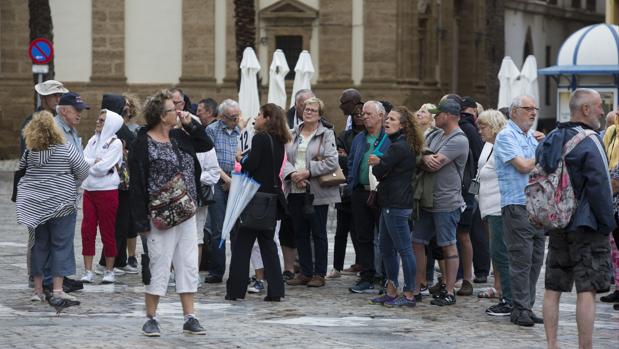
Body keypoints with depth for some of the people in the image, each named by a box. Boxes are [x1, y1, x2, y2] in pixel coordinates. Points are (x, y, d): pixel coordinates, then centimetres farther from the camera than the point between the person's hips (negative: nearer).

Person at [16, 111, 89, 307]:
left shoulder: (29, 152, 0)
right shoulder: (66, 150, -9)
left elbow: (21, 170, 11)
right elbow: (83, 171, -4)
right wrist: (70, 186, 12)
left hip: (33, 203, 4)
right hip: (60, 203, -4)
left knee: (38, 245, 11)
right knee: (61, 246, 1)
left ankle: (38, 289, 14)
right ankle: (57, 291, -4)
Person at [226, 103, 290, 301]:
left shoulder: (260, 138, -12)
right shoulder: (279, 141, 11)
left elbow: (251, 164, -18)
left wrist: (241, 159, 2)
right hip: (273, 196, 7)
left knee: (242, 243, 1)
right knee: (267, 242, 13)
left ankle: (236, 289, 3)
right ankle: (275, 290, 7)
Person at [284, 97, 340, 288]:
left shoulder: (326, 135, -2)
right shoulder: (292, 134, 11)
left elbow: (331, 162, -12)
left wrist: (308, 173, -16)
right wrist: (292, 174, -15)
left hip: (317, 191, -4)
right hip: (295, 191, 4)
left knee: (318, 233, 1)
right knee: (300, 233, 9)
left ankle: (319, 274, 6)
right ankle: (305, 272, 17)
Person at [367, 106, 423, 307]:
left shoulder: (399, 147, -16)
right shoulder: (400, 145, 17)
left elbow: (379, 171, -13)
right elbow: (381, 173, 16)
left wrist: (376, 164, 6)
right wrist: (379, 164, -3)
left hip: (396, 205, -11)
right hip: (390, 202, 11)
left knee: (404, 249, -6)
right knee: (386, 248, 15)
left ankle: (409, 295, -3)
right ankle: (391, 293, 20)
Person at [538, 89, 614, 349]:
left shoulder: (548, 141, 10)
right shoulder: (589, 142, -14)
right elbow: (599, 188, -17)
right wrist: (607, 225, -9)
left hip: (556, 226, 7)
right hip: (586, 225, -7)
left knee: (553, 289, 10)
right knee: (587, 290, -5)